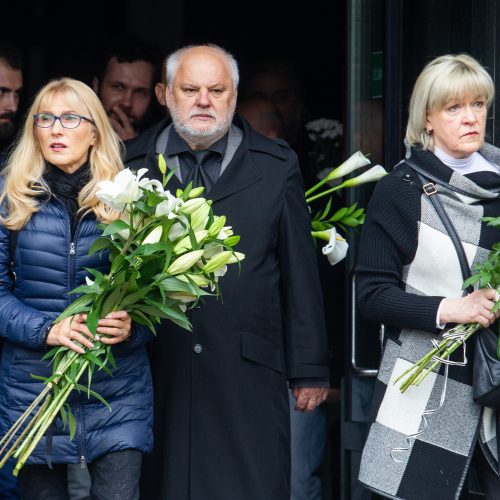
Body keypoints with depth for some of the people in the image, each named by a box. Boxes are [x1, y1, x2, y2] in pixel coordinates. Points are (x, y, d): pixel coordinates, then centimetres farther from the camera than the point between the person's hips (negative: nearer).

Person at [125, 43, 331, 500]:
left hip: (248, 376, 0)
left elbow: (301, 274, 7)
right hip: (156, 373, 1)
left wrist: (310, 370, 5)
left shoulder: (277, 168, 7)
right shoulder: (130, 166, 8)